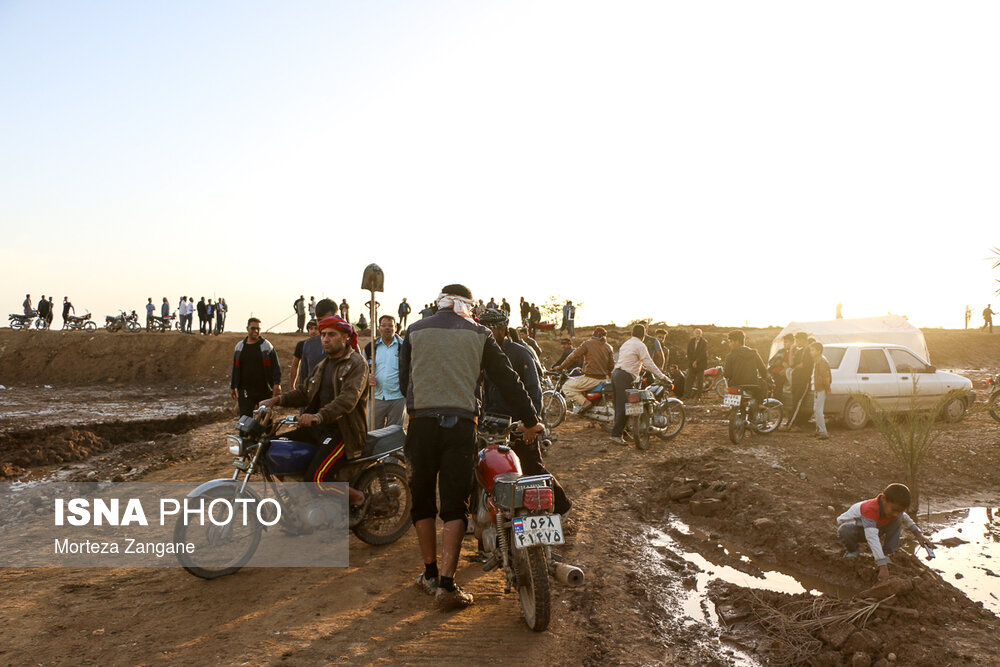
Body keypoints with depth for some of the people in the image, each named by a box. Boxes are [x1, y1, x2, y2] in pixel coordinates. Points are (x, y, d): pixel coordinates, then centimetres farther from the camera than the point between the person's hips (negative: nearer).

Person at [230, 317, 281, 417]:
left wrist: (277, 383, -12)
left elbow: (276, 366, -1)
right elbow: (235, 368, 18)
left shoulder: (266, 345, 3)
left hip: (264, 390, -2)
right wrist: (232, 387, 16)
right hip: (245, 391, 2)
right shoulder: (239, 346, 12)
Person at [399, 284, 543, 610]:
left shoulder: (414, 332, 9)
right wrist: (529, 421, 15)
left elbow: (404, 380, 15)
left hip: (422, 422, 1)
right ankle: (447, 584, -2)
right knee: (455, 506, 3)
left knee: (422, 500, 15)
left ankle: (430, 573, 22)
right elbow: (506, 379, 8)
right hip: (461, 422, -1)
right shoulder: (478, 334, 7)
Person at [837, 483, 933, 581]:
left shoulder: (893, 507, -17)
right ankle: (852, 550, -6)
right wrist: (883, 567, -56)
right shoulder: (870, 509, -43)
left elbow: (904, 517, 10)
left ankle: (886, 553, -7)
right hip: (849, 525, -6)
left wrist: (918, 534, -1)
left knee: (898, 519, -14)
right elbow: (872, 538, -51)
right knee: (845, 531, -43)